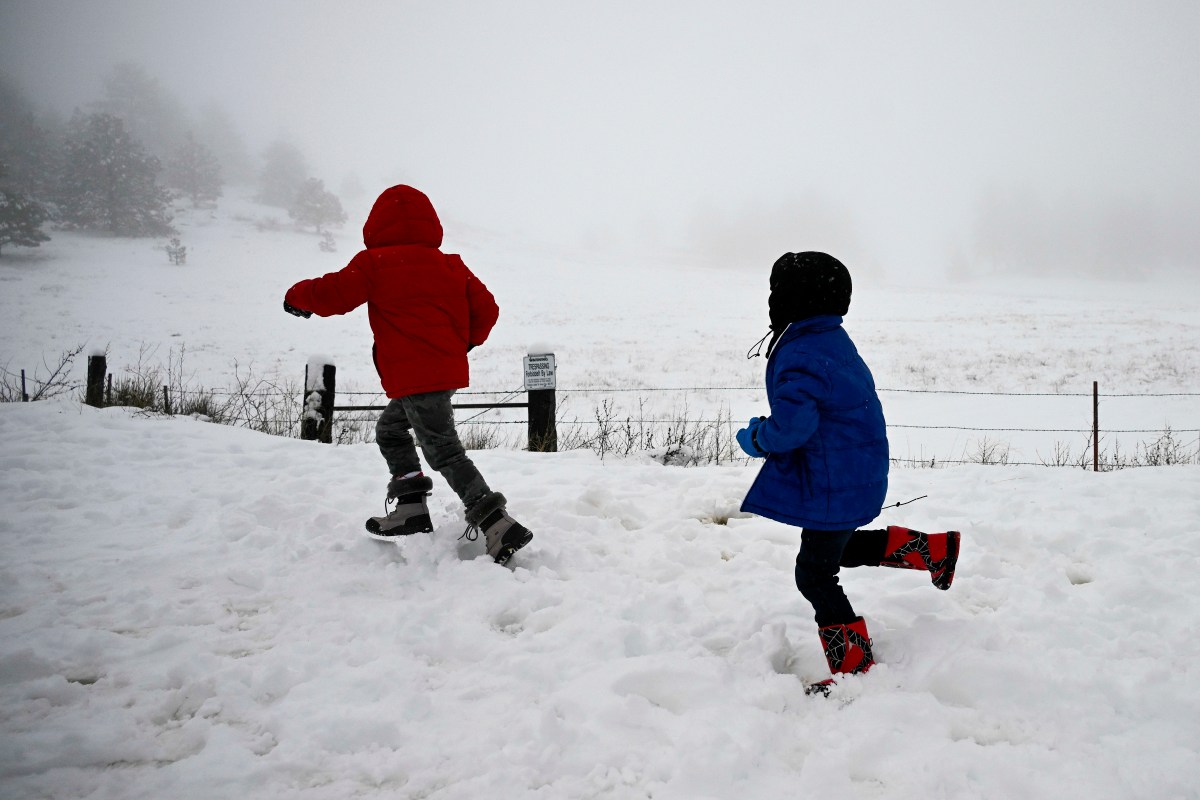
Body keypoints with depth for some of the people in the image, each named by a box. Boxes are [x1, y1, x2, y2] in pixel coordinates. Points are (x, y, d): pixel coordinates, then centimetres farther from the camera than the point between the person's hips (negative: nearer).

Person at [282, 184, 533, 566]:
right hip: (448, 372, 8)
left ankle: (497, 526, -17)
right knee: (390, 430, 26)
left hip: (414, 377, -8)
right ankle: (411, 510, 23)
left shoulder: (375, 264, -5)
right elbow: (485, 308, 9)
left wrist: (298, 296, 15)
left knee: (444, 452, -9)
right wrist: (463, 341, 25)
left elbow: (335, 293, -5)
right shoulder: (451, 265, 12)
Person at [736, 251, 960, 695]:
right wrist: (771, 432, 14)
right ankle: (933, 549, 30)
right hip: (857, 471, 10)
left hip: (834, 484, -10)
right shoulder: (833, 340, 6)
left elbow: (791, 427, -32)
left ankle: (854, 667, 12)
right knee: (837, 547, 30)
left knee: (815, 574, 3)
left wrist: (755, 438, -11)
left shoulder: (798, 357, -26)